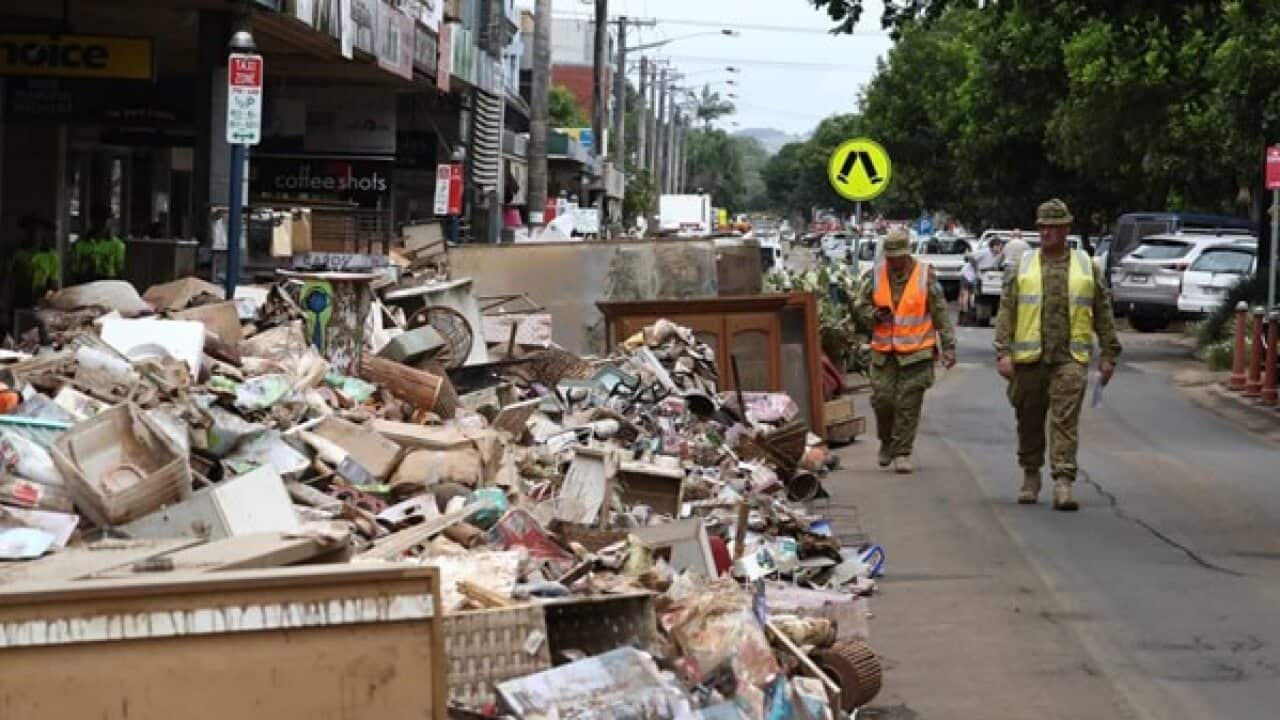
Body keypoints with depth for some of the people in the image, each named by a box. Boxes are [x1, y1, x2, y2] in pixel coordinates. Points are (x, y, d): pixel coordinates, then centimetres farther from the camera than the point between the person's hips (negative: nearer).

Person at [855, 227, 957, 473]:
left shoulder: (925, 276, -1)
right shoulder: (875, 275, 4)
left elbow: (941, 313, 3)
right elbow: (860, 308, 12)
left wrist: (948, 346, 0)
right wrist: (875, 315, -11)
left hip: (916, 352, -2)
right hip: (884, 352, 2)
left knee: (908, 404, -3)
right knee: (882, 399, -1)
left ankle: (902, 453, 5)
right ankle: (887, 442, 25)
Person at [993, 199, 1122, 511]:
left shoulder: (1087, 268, 9)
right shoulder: (1021, 268, 8)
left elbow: (1103, 314, 13)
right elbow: (1006, 313, 4)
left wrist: (1109, 355, 8)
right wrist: (1003, 353, -6)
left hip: (1070, 359, -1)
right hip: (1029, 358, 1)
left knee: (1065, 421, -11)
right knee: (1030, 422, 9)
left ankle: (1063, 483, -15)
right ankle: (1030, 477, 25)